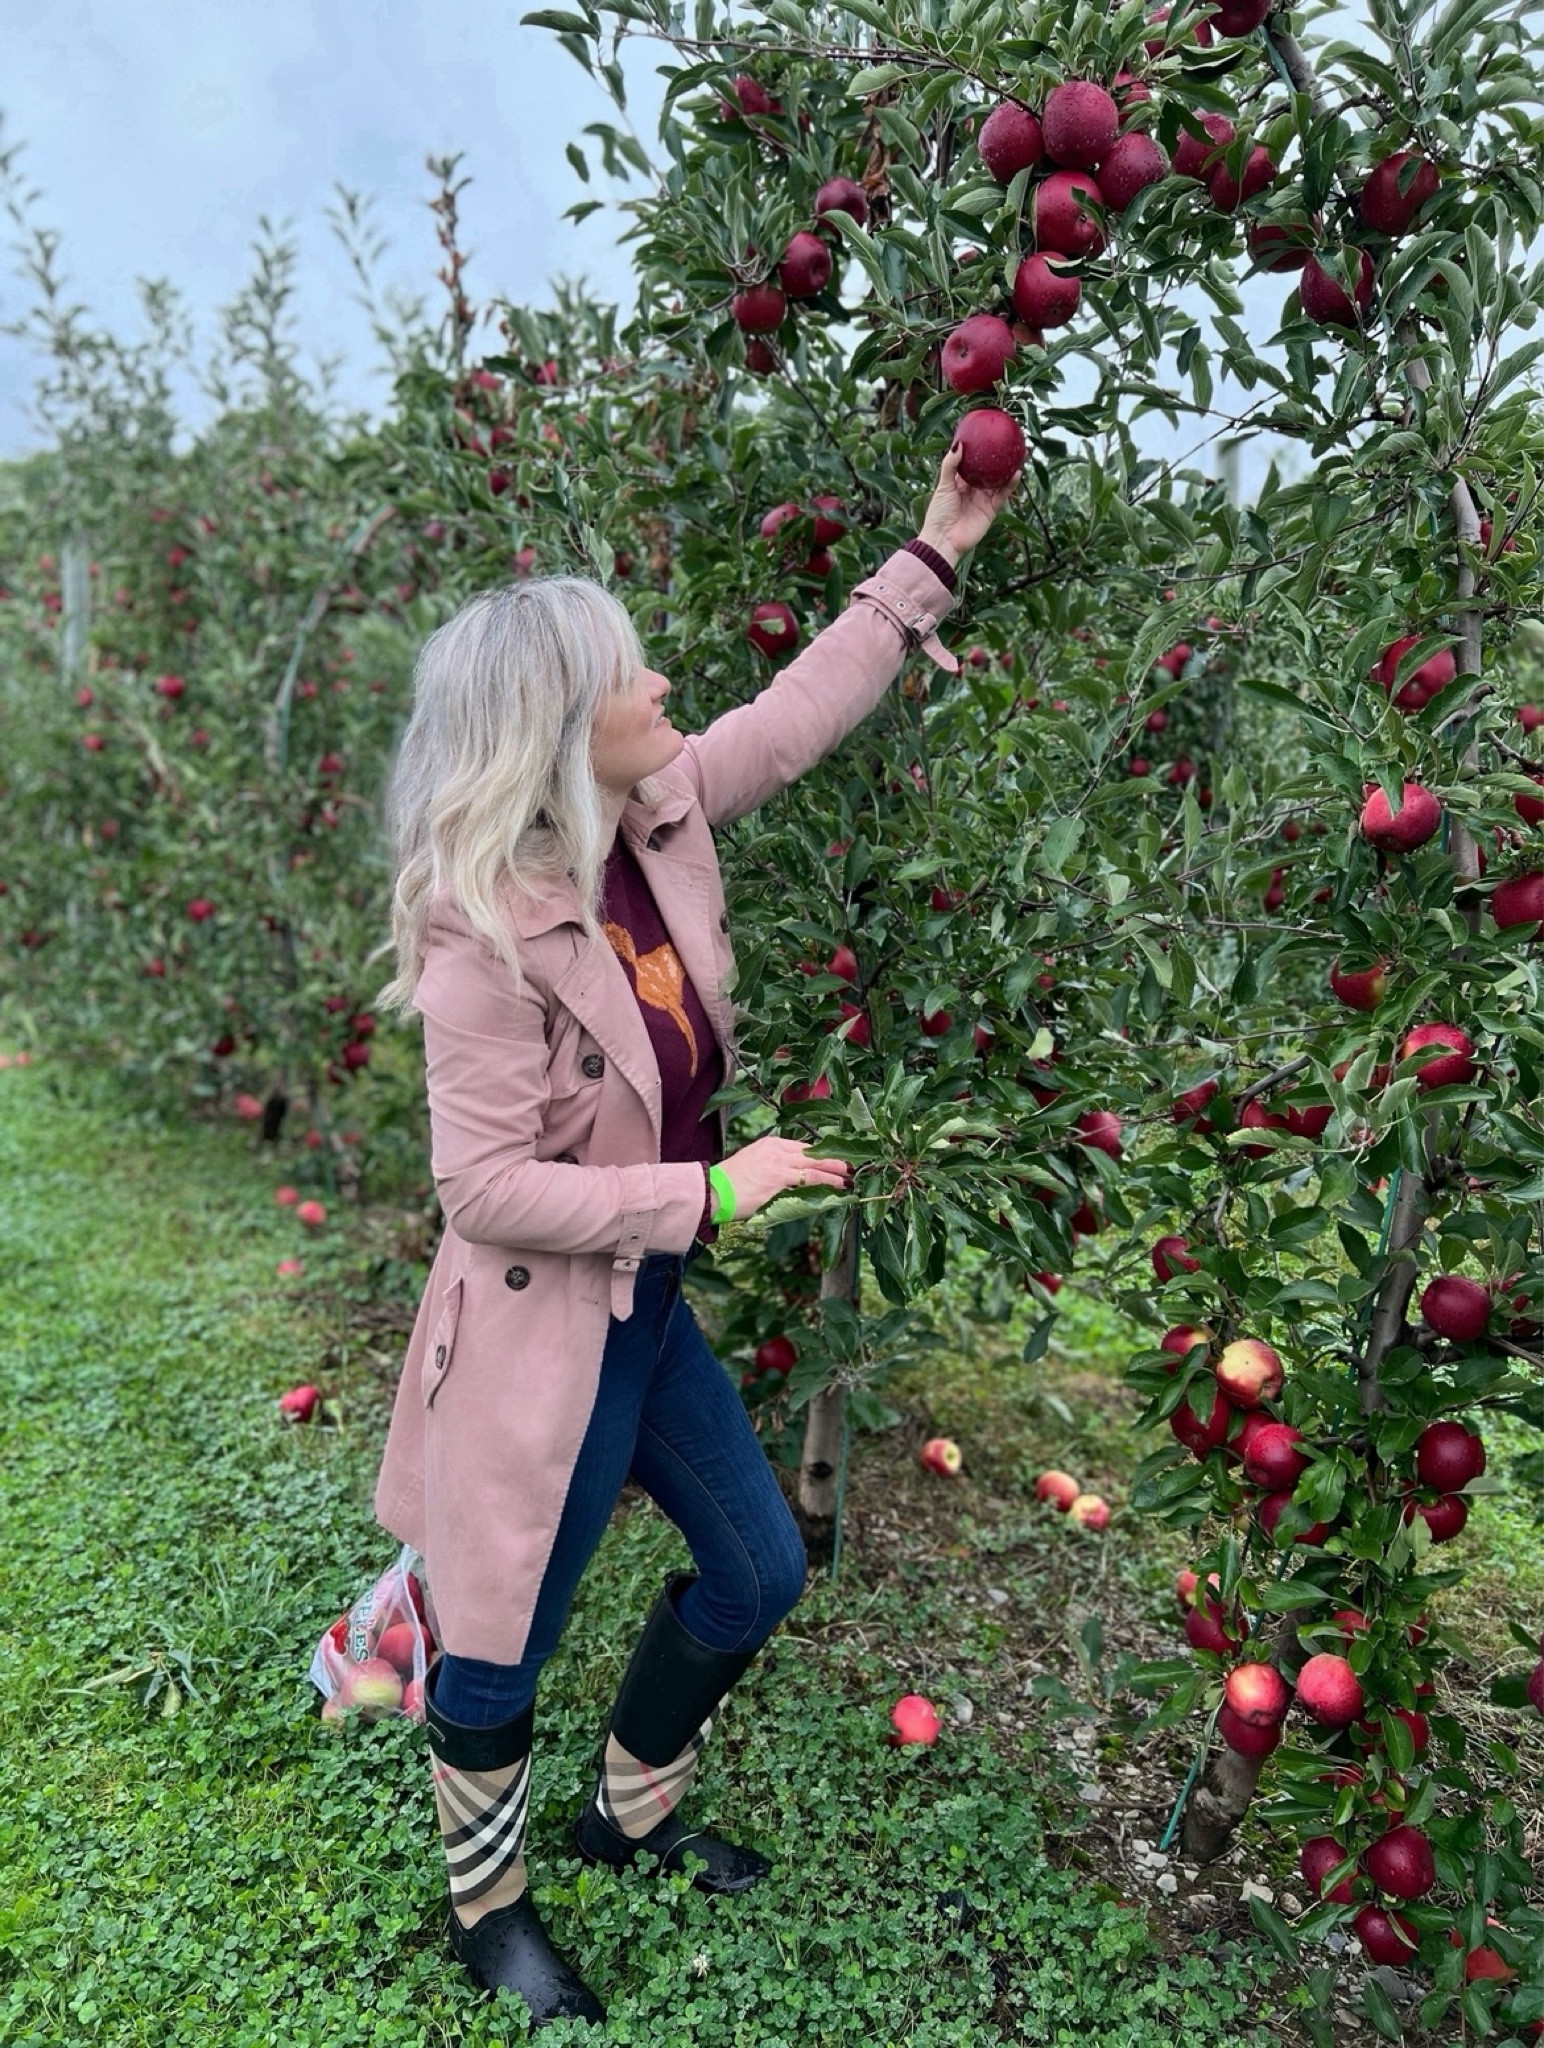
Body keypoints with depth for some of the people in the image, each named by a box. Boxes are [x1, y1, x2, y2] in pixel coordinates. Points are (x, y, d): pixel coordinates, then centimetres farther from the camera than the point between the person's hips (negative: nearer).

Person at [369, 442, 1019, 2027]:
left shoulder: (660, 817, -5)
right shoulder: (487, 938, -26)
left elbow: (800, 710, 8)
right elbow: (486, 1185, -24)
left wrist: (929, 560, 11)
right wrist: (713, 1191, -24)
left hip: (644, 1304, 8)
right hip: (539, 1329, -8)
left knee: (759, 1568, 20)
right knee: (502, 1644, 12)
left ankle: (630, 1811, 46)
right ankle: (486, 1908, 43)